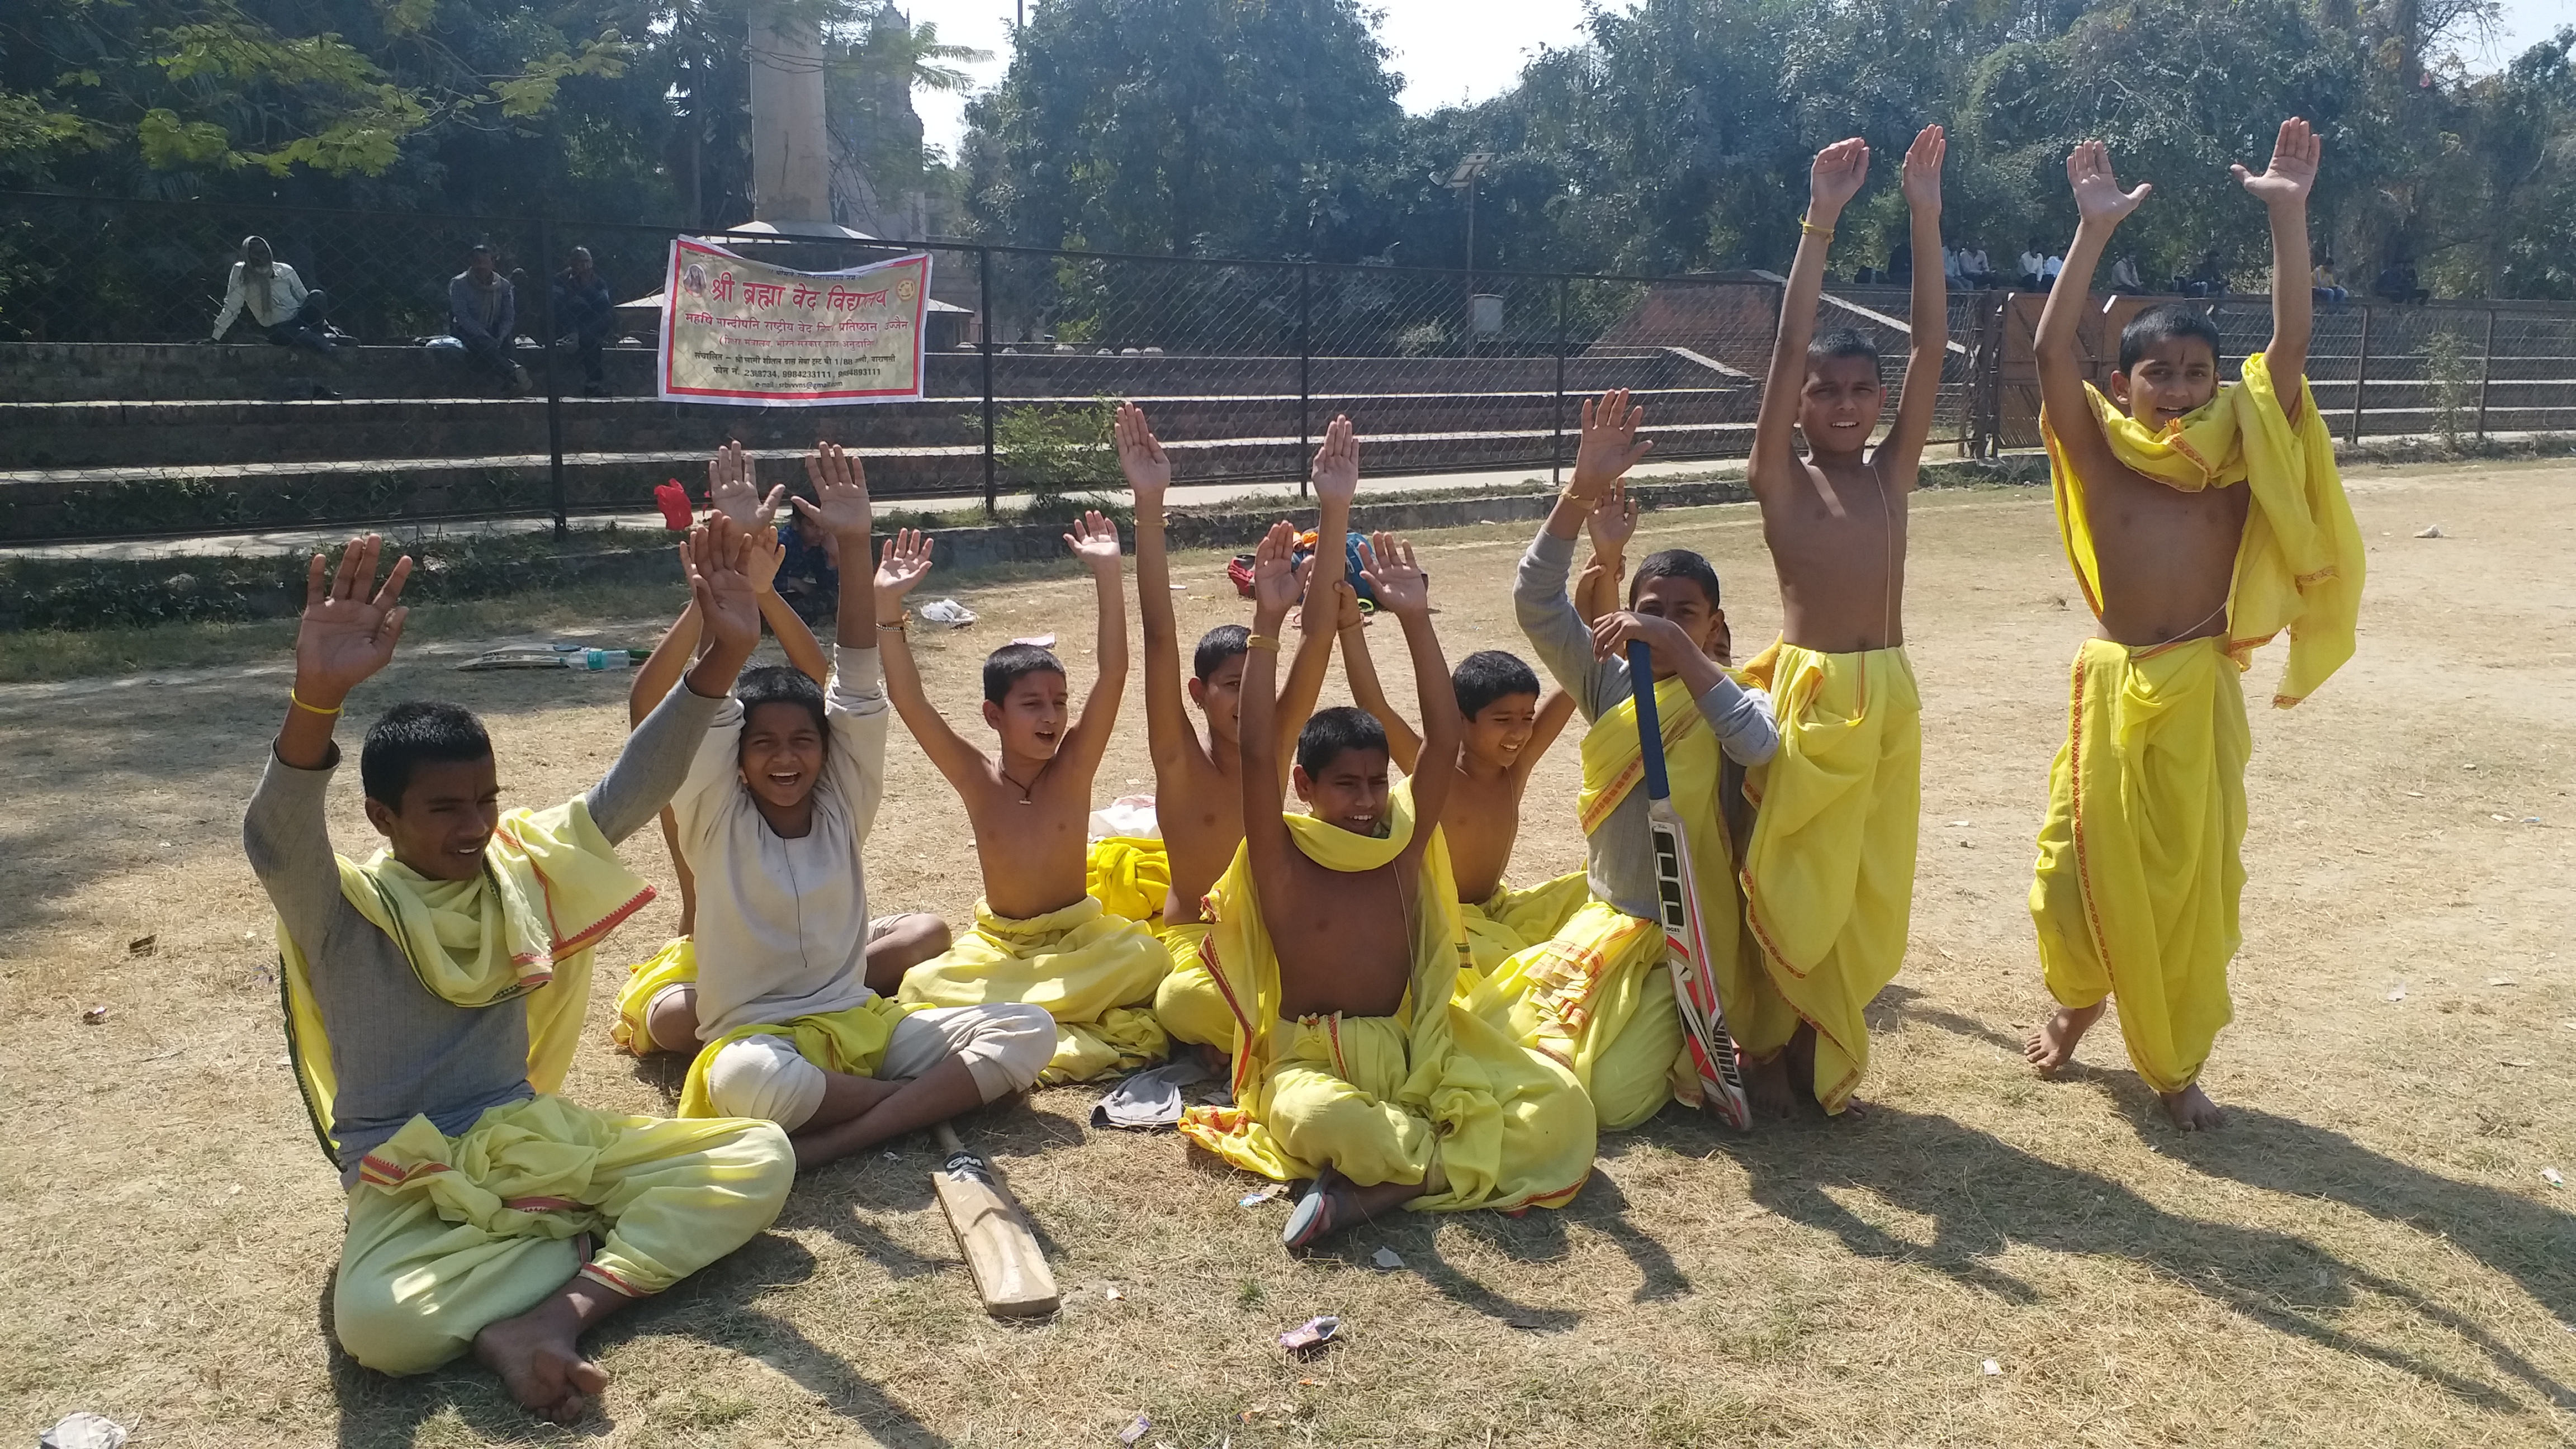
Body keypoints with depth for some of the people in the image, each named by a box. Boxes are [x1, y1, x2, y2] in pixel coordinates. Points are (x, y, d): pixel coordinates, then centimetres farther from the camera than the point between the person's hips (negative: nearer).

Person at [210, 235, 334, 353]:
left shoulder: (286, 271, 4)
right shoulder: (240, 272, -5)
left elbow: (304, 298, 13)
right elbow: (231, 307, -4)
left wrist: (324, 323, 5)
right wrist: (215, 337, -6)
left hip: (299, 318, 4)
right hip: (277, 329, -4)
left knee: (317, 295, -23)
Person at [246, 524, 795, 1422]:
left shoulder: (526, 868, 4)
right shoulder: (342, 911, -9)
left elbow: (633, 789, -6)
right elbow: (275, 841, -31)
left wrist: (723, 656, -21)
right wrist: (318, 696, -51)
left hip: (536, 1144, 5)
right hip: (413, 1186, -5)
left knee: (760, 1157, -12)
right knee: (376, 1322, -38)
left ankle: (555, 1309, -23)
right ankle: (589, 1250, -18)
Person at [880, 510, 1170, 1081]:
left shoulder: (1074, 765, -9)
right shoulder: (976, 778, -8)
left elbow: (1113, 674, -20)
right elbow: (908, 699, -18)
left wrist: (1107, 575, -28)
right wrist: (886, 608, -29)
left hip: (1080, 938, -1)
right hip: (997, 945, 1)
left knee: (1148, 959, -30)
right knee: (921, 988, -27)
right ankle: (1081, 1023, -22)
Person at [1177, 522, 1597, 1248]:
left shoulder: (1403, 845, 5)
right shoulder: (1282, 861, -4)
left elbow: (1444, 742, -3)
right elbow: (1257, 754, -18)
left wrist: (1415, 620, -10)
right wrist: (1268, 622, -23)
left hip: (1414, 1052, 5)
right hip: (1311, 1061, -4)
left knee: (1561, 1103, -19)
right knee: (1318, 1118, -42)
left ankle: (1372, 1191, -25)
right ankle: (1462, 1161, -20)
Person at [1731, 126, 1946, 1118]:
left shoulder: (1892, 475, 7)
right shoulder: (1781, 480, -3)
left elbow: (1930, 346, 2)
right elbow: (1789, 346, -12)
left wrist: (1925, 215, -2)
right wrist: (1822, 220, -15)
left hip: (1888, 695, 4)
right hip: (1807, 692, -4)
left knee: (1870, 888, 10)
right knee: (1792, 883, 3)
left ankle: (1824, 1046, 25)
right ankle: (1772, 1044, 20)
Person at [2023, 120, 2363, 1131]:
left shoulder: (2239, 456, 1)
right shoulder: (2101, 458, -2)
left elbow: (2289, 343, -8)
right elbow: (2050, 352, -14)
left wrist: (2286, 215, -14)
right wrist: (2095, 229, -17)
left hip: (2201, 690, 1)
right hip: (2113, 684, 0)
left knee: (2194, 878, 5)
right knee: (2087, 862, 6)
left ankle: (2177, 1062, 21)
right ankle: (2079, 994, 37)